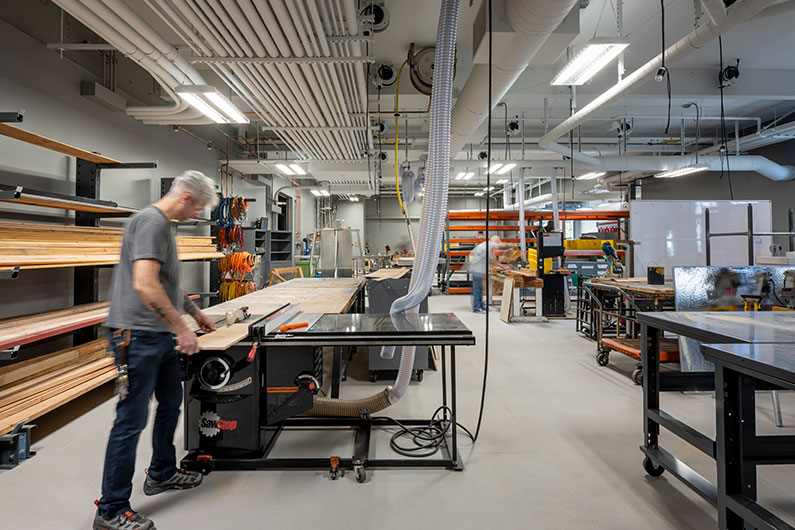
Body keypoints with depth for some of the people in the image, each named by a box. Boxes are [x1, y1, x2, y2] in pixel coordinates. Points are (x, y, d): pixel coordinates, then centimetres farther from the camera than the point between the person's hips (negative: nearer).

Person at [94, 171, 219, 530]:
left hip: (161, 337, 10)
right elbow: (144, 285, -27)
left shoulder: (164, 225, 15)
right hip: (138, 336, -10)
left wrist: (196, 313, 28)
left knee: (171, 402, 20)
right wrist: (182, 328, -22)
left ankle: (161, 473, 39)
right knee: (131, 420, 0)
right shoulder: (151, 221, -17)